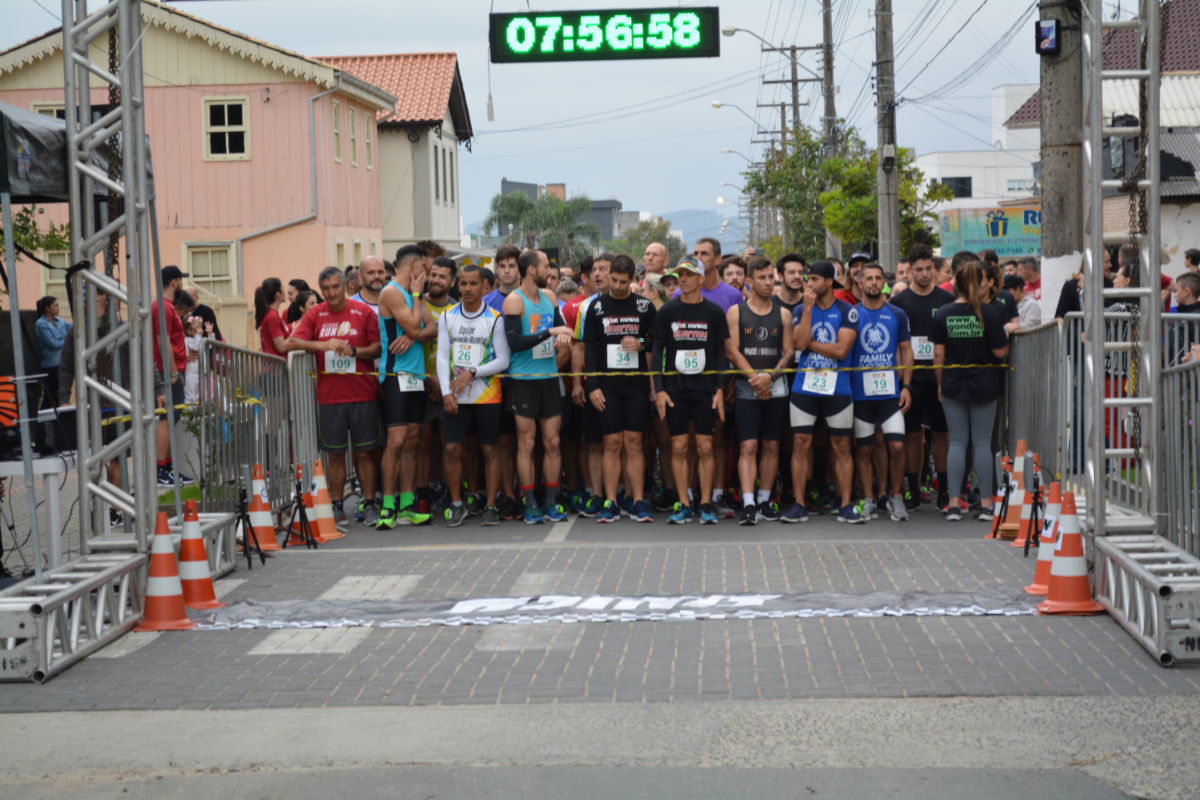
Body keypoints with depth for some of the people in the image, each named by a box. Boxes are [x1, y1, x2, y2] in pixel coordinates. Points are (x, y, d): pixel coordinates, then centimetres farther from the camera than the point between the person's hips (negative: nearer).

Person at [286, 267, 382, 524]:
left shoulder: (364, 312, 2)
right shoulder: (315, 314, 7)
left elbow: (379, 347, 1)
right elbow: (292, 342, -3)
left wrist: (354, 351, -16)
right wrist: (323, 345, -16)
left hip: (363, 394, -1)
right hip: (329, 395, 1)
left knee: (364, 453, 2)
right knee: (335, 454, 5)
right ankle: (336, 506, 12)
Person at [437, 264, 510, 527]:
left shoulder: (494, 319, -2)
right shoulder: (448, 316, 6)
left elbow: (503, 360, -4)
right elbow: (442, 356, 4)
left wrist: (472, 373, -14)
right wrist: (446, 392, -6)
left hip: (487, 395, -2)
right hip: (455, 397, 2)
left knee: (490, 449, 1)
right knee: (452, 448, -2)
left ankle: (491, 506, 10)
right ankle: (457, 504, 11)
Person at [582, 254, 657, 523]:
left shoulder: (645, 306, 4)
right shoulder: (597, 307, 5)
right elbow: (589, 348, 4)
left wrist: (641, 344, -12)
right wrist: (592, 386, -3)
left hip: (637, 385, 0)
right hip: (607, 386, 0)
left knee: (634, 443, 1)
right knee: (612, 444, 0)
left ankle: (639, 501, 4)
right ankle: (610, 503, 4)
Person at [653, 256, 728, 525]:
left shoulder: (714, 312, 3)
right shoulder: (667, 311, 5)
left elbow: (721, 352, 5)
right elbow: (657, 351, 5)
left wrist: (720, 389, -4)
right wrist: (659, 389, -4)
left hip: (705, 389, -1)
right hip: (675, 389, 1)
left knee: (705, 448, -1)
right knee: (679, 447, 1)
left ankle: (705, 504, 6)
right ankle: (684, 505, 7)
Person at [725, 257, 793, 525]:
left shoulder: (783, 314, 9)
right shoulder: (736, 312, 2)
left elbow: (789, 352, 5)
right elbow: (732, 351, -3)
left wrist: (770, 375, -11)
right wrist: (755, 378, -11)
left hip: (776, 388, 3)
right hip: (746, 389, -3)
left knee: (771, 446, 5)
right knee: (748, 446, -10)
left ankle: (764, 501, 14)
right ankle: (748, 504, -16)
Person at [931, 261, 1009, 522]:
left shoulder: (943, 314, -3)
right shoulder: (990, 312, -9)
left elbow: (938, 354, -2)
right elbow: (1000, 352, -8)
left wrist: (940, 383, 9)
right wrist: (1006, 335, 11)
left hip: (953, 385, 1)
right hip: (984, 386, -1)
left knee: (957, 442, 6)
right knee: (982, 442, 4)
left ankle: (954, 503, 3)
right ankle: (986, 504, 5)